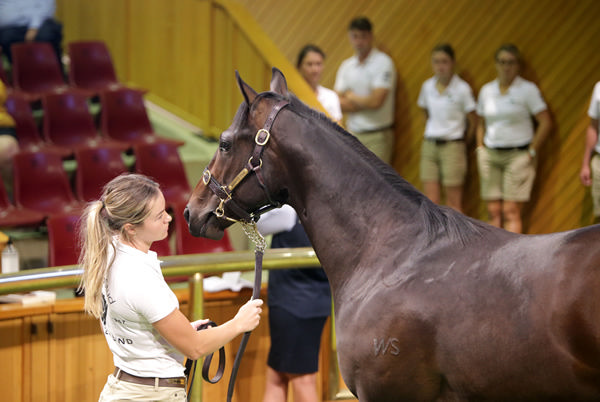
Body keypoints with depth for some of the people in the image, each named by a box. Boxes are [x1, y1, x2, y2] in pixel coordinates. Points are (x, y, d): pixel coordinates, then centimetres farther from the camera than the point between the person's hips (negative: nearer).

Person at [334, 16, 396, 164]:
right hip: (353, 134, 6)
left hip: (377, 136, -6)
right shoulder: (346, 66, 11)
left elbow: (376, 101, -16)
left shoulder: (383, 62, -8)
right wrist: (364, 103, -8)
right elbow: (338, 102, 6)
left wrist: (352, 97, 1)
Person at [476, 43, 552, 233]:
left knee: (511, 212, -10)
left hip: (518, 155, -4)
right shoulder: (486, 90, 10)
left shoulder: (527, 89, -4)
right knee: (494, 212, 2)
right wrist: (480, 150, 11)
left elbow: (545, 122, -5)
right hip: (490, 155, 4)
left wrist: (532, 152, -7)